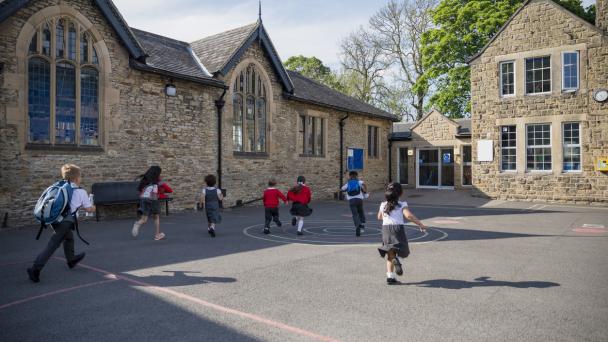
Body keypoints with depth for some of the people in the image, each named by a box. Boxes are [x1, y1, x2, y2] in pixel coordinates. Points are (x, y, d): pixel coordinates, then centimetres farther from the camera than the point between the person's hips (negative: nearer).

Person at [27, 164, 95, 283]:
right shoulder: (81, 192, -2)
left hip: (54, 218, 7)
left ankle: (71, 259, 46)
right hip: (66, 221, -7)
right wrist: (93, 207, 26)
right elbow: (89, 209, 5)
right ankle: (35, 269, -12)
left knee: (69, 237, 28)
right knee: (52, 245, -6)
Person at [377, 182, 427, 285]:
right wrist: (420, 224, -8)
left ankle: (390, 276, -2)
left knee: (390, 255, 8)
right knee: (403, 250, 7)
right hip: (398, 228, -4)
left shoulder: (383, 205, 14)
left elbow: (379, 217, 29)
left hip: (385, 228, 4)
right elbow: (409, 215, -15)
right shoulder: (402, 204, 1)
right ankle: (396, 259, -27)